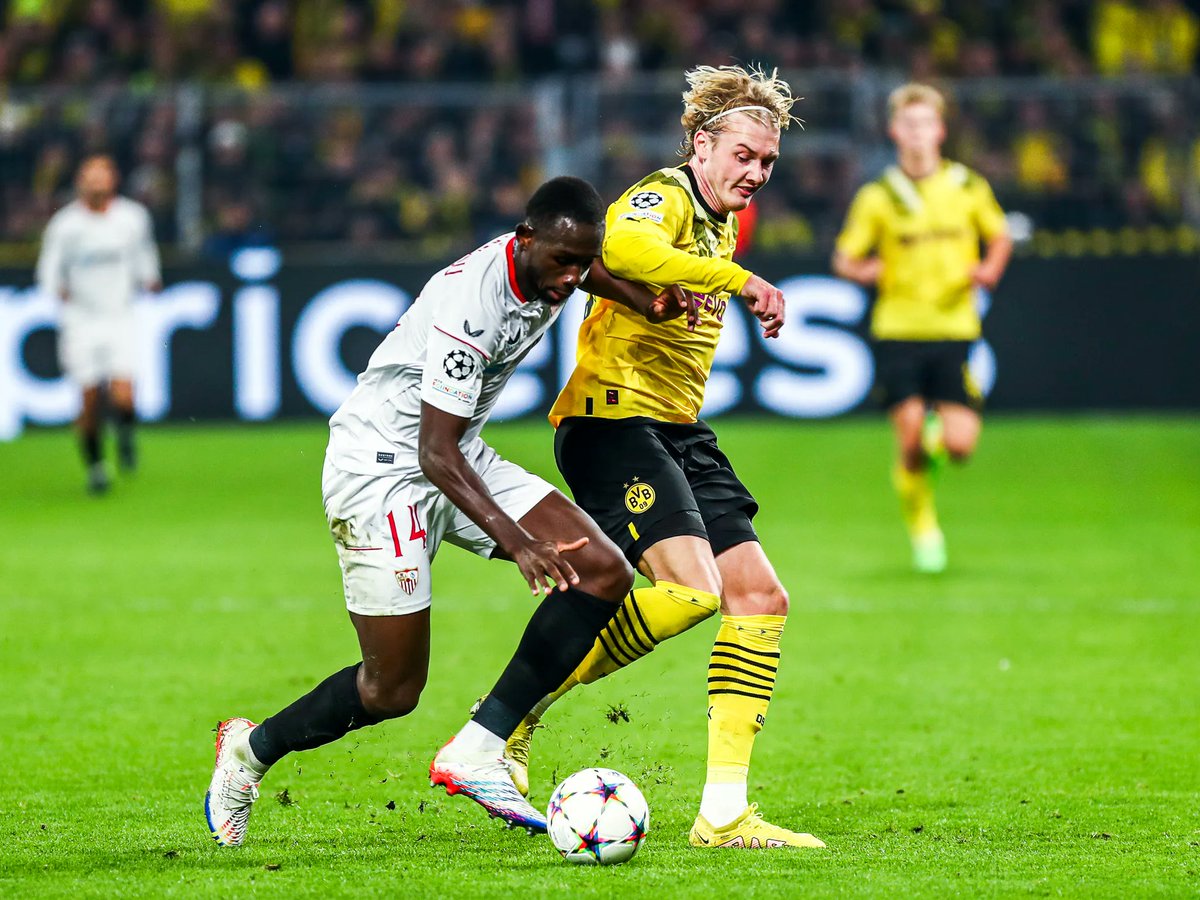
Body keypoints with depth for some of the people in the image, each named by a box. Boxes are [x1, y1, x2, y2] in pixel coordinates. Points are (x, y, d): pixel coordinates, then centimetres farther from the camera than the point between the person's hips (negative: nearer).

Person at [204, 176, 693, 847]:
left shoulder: (551, 266, -7)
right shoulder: (471, 304, -30)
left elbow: (602, 276, 17)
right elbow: (435, 454, -30)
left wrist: (657, 299, -7)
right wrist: (516, 541, -39)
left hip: (461, 461, 9)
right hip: (380, 467, -9)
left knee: (604, 575, -9)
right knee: (394, 689, -6)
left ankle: (477, 753, -10)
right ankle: (251, 749, 22)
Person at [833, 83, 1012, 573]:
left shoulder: (969, 187, 3)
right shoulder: (877, 196, 0)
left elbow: (1000, 235, 17)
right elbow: (844, 260, 6)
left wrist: (989, 269, -3)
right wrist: (869, 271, -16)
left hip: (954, 330, 1)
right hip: (897, 330, -1)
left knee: (960, 445, -10)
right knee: (910, 436, -12)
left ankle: (938, 437, 29)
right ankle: (921, 524, 12)